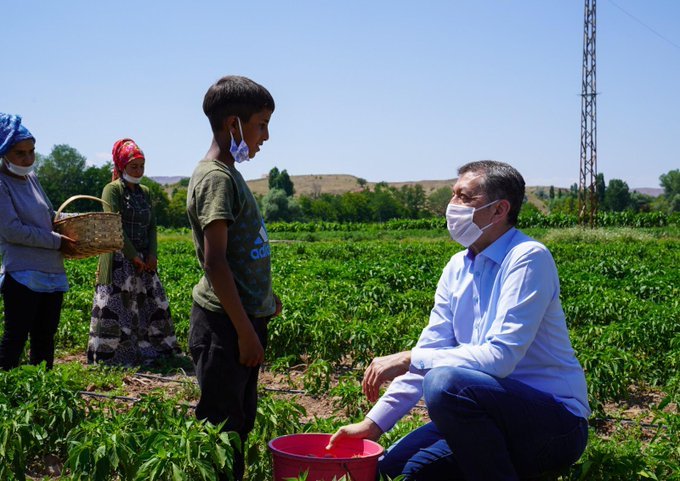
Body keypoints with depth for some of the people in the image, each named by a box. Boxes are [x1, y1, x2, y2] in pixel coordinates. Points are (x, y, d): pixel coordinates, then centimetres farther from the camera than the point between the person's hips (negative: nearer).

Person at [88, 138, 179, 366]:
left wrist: (152, 255, -5)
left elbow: (152, 226, 11)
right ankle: (107, 356, 5)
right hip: (119, 260, -6)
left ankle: (152, 350, 22)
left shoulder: (145, 192, 14)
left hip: (144, 261, 7)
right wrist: (134, 256, -15)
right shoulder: (112, 190, -5)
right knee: (115, 307, -5)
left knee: (153, 304, 9)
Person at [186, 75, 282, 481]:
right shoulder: (216, 178, -16)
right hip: (226, 326, -10)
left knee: (241, 421, 16)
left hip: (244, 319, 10)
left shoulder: (229, 173, 14)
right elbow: (215, 262, -21)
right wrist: (245, 332, -20)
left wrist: (265, 296, 20)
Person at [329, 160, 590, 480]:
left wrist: (406, 360, -24)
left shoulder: (528, 259, -16)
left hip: (557, 422, -8)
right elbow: (429, 351, 7)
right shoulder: (457, 267, 8)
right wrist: (374, 423, 1)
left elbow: (501, 356, -25)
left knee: (445, 381, -32)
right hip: (495, 415, 8)